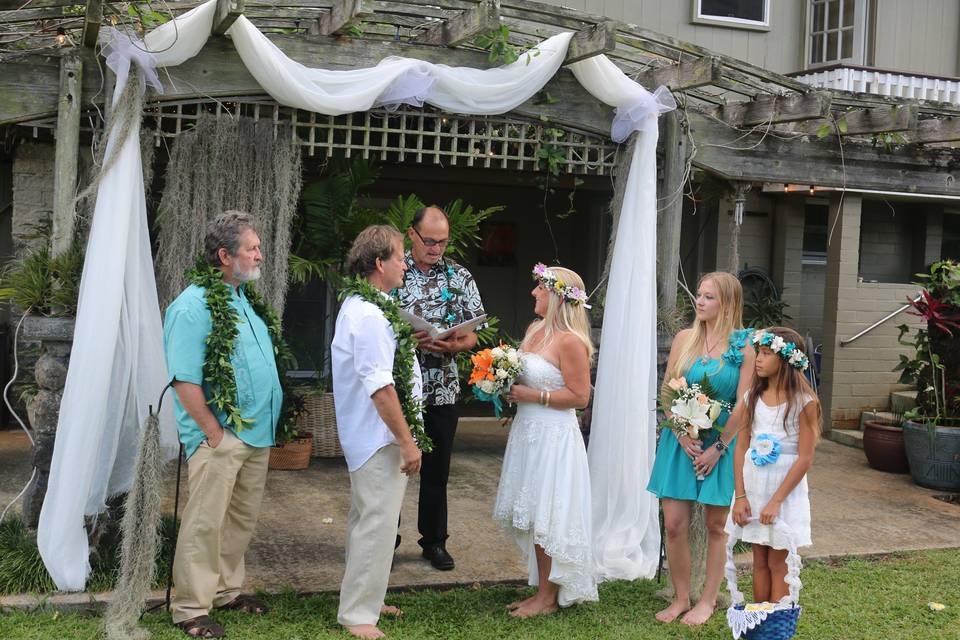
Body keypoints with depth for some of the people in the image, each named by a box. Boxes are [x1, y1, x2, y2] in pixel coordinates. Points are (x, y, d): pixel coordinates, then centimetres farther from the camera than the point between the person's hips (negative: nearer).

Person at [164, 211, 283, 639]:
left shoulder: (246, 298, 12)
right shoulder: (194, 306, -15)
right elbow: (184, 381, -19)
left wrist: (267, 424, 16)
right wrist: (214, 433, -18)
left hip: (257, 434, 8)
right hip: (221, 437, -8)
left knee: (242, 518, 17)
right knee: (205, 523, -1)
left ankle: (226, 590, 32)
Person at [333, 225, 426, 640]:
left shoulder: (358, 306, 12)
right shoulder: (370, 316, -22)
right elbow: (380, 387, -25)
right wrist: (407, 442, -21)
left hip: (364, 435, 11)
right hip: (379, 438, -11)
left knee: (366, 519, 20)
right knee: (377, 524, -4)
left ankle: (364, 600, 34)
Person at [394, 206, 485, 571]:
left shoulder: (459, 277, 5)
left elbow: (472, 335, 5)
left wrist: (452, 345, -17)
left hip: (441, 390, 2)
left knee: (436, 470, 10)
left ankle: (434, 541, 23)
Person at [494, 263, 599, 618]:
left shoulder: (569, 341, -16)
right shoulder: (534, 329, 10)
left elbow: (579, 396, -17)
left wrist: (532, 395, -18)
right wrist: (510, 391, 2)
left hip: (554, 437, -9)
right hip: (527, 430, 9)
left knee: (546, 519, 0)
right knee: (532, 518, 13)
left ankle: (549, 598, 12)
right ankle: (542, 590, 24)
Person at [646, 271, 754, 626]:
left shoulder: (744, 347, -6)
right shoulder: (684, 338, 4)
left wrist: (718, 447, -12)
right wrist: (683, 435, -8)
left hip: (721, 443, -3)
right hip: (681, 441, 3)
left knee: (716, 526, 8)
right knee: (674, 524, 1)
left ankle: (708, 600, 21)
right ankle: (680, 598, 16)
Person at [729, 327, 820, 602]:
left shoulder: (803, 402, -11)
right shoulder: (753, 397, 4)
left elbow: (805, 458, -13)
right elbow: (741, 448, 3)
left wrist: (776, 501, -16)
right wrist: (740, 496, -4)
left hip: (785, 488, -5)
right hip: (753, 487, 5)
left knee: (778, 562, 3)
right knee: (760, 560, 13)